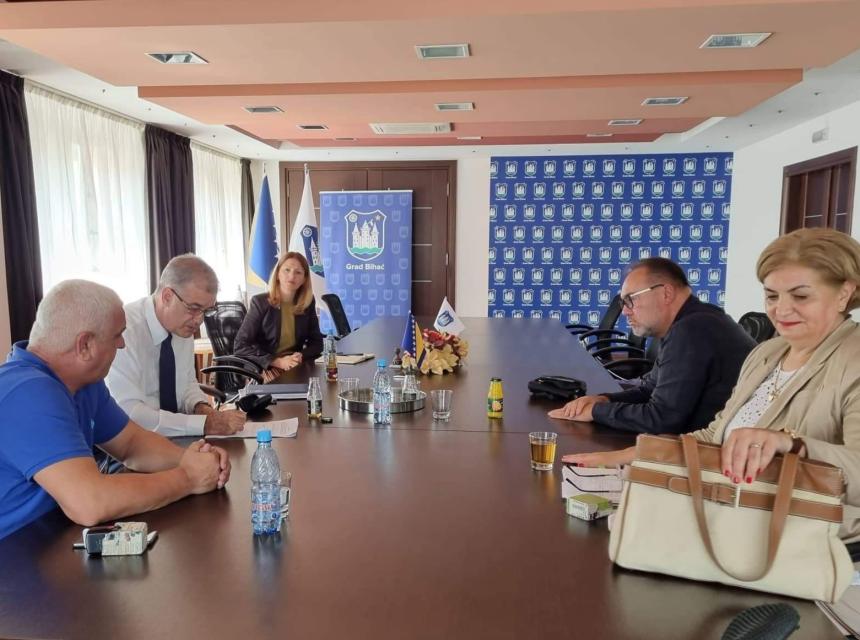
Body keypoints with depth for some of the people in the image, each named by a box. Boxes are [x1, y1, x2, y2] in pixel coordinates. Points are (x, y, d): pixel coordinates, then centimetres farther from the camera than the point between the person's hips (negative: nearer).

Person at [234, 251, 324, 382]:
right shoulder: (260, 302, -8)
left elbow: (316, 342, 8)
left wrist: (301, 356, -15)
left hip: (297, 367, 4)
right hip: (264, 368, -4)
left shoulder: (308, 303, 3)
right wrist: (277, 361, -21)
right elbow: (240, 346, -11)